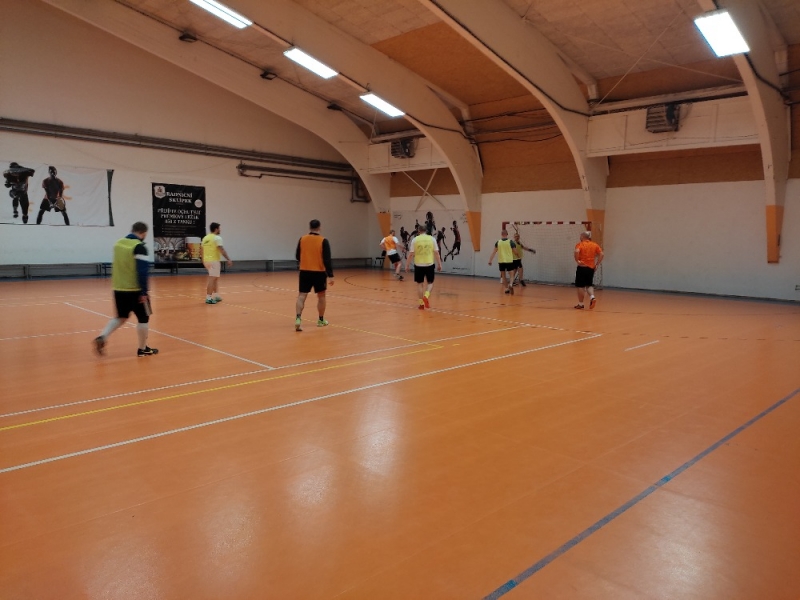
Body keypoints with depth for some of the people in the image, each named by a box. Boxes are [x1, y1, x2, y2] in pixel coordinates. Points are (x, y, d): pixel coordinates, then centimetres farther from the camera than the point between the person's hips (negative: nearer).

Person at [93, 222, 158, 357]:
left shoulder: (118, 243, 8)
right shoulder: (139, 247, -15)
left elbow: (115, 266, 18)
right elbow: (142, 272, -20)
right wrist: (144, 292, -18)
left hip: (119, 288, 7)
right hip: (135, 290, -7)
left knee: (121, 317, 20)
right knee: (143, 318, 7)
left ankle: (102, 337, 1)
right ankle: (143, 349, 13)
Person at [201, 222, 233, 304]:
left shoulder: (205, 238, 13)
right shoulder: (217, 238, -11)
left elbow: (201, 250, 17)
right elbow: (222, 250, -18)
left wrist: (204, 261, 26)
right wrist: (229, 259, -17)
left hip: (206, 260, 8)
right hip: (214, 260, -8)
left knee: (216, 278, 19)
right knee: (212, 279, -6)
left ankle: (216, 296, 24)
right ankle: (208, 298, -6)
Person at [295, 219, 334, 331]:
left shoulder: (302, 239, 1)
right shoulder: (323, 241, -8)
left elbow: (297, 256, 10)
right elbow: (327, 259, -12)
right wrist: (330, 275, -10)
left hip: (304, 272, 2)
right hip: (319, 272, -2)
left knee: (302, 296, 1)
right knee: (321, 296, 14)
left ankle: (298, 318, -16)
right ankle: (321, 320, 24)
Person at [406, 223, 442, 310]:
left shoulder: (415, 240, -1)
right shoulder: (431, 239, 1)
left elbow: (411, 254, -2)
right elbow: (436, 253, 1)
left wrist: (407, 265, 5)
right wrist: (439, 264, 9)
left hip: (419, 265, 0)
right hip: (429, 264, 0)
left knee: (420, 283, 13)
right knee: (430, 283, 16)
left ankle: (422, 303, 14)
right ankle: (426, 296, -9)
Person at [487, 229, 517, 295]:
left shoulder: (498, 242, 1)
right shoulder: (510, 242, -4)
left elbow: (494, 252, 0)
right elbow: (514, 251, 6)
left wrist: (490, 260, 3)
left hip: (501, 261, 2)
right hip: (509, 261, -2)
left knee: (503, 276, 16)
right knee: (511, 275, 5)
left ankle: (506, 289, 18)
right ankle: (510, 285, -22)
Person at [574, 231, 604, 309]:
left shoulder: (580, 244, -3)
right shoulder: (594, 245, 8)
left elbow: (577, 251, -24)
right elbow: (601, 254, 0)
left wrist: (577, 261, -12)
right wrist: (597, 264, 4)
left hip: (582, 267, -4)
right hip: (591, 268, 4)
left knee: (581, 286, 6)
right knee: (589, 285, 17)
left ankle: (580, 303, 13)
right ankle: (592, 297, -9)